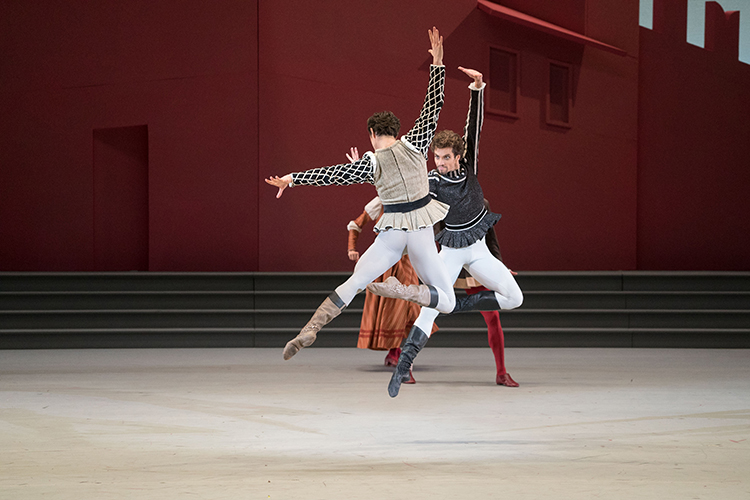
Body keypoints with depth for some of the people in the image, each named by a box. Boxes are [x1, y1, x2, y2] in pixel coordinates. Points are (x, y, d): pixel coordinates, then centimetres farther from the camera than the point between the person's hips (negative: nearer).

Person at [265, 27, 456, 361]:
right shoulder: (414, 144, -2)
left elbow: (333, 174, -4)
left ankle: (309, 330, -9)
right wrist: (437, 64, 6)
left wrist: (292, 179, 3)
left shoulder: (371, 162, -3)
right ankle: (401, 290, -21)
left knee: (353, 283, 9)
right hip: (421, 233, 0)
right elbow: (433, 107, 1)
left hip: (391, 234, 0)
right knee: (447, 302, 6)